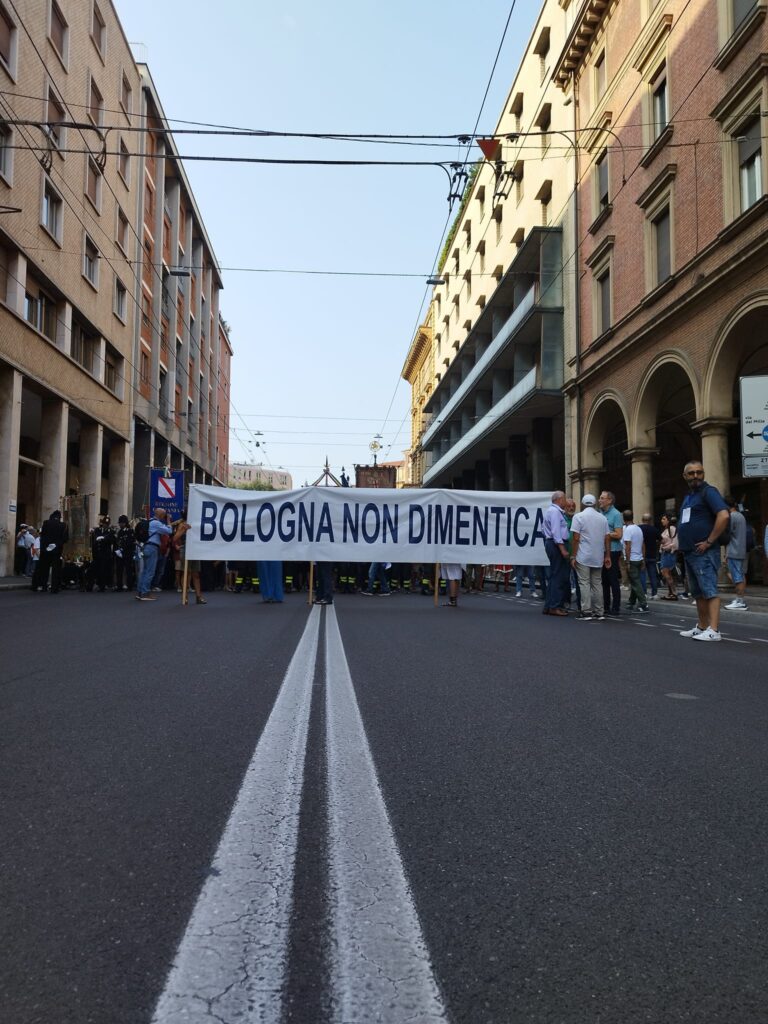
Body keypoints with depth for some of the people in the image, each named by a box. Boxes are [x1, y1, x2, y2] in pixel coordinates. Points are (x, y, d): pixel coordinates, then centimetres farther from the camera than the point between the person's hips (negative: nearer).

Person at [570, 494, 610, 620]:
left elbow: (576, 538, -10)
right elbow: (607, 538, 7)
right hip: (598, 557, 4)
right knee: (597, 583, 10)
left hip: (583, 557, -4)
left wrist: (573, 556, -7)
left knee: (584, 583, -1)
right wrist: (607, 556, 12)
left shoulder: (578, 516, -4)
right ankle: (599, 612, 12)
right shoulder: (603, 518, 10)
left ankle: (586, 611, -4)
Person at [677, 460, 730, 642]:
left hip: (703, 552, -9)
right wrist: (680, 542, 14)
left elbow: (723, 516, -21)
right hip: (689, 552, 9)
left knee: (709, 591, -12)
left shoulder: (708, 491, -8)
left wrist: (709, 541, -19)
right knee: (698, 592, 13)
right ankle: (702, 627, 20)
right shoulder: (688, 496, 19)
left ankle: (713, 630, -15)